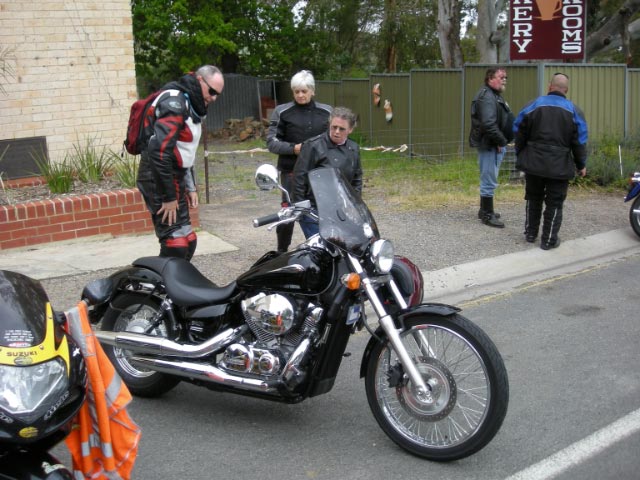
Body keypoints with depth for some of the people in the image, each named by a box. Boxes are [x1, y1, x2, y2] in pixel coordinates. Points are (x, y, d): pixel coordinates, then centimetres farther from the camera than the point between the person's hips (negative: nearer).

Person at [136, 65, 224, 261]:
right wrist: (168, 197, -22)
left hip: (174, 178, 10)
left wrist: (190, 187, 19)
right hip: (160, 180, -10)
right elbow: (159, 150, -25)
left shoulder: (190, 105, 17)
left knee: (188, 242, 11)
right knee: (176, 244, -14)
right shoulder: (175, 103, -16)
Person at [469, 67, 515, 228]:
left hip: (494, 145, 11)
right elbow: (489, 124, -28)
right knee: (489, 180, -5)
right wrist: (501, 141, -19)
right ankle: (487, 215, 1)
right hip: (490, 145, -11)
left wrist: (502, 141, 14)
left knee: (488, 179, 19)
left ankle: (485, 210, 30)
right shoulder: (487, 97, -18)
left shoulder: (494, 95, 18)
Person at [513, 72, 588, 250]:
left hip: (533, 163, 2)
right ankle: (549, 240, 9)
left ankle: (530, 234, 27)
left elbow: (519, 134, 3)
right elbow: (579, 141, -1)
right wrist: (581, 165, 10)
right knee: (554, 203, 7)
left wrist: (519, 156, 15)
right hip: (559, 166, -2)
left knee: (533, 199, 19)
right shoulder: (573, 111, -1)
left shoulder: (533, 105, 0)